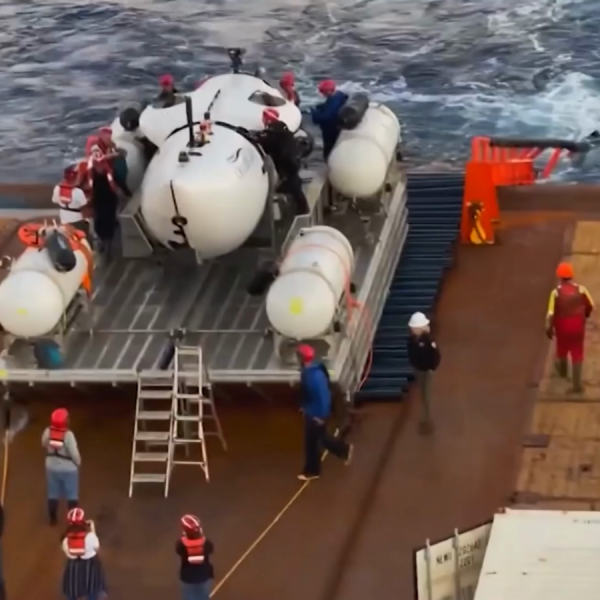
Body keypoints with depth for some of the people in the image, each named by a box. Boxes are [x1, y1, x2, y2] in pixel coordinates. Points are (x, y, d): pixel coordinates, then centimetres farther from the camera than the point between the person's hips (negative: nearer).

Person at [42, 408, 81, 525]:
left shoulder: (48, 432, -15)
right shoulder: (68, 435, -29)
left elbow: (44, 444, 5)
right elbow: (74, 453, -23)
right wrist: (78, 463, -4)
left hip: (52, 467, 4)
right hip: (68, 469, -4)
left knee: (53, 494, 19)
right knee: (72, 495, 13)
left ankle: (53, 519, 30)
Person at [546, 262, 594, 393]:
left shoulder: (556, 292, -20)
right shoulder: (580, 289, -13)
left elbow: (551, 313, -21)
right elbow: (590, 305, -2)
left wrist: (548, 328, -7)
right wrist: (585, 315, 20)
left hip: (563, 326, -1)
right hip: (578, 325, 1)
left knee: (562, 349, 25)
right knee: (577, 353, 8)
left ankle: (563, 371, 53)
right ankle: (577, 383, 3)